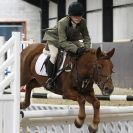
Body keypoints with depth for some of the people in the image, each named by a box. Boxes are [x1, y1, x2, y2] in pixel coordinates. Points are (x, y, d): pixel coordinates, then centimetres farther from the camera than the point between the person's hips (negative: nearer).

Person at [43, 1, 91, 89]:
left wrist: (86, 48, -36)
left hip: (72, 39, 6)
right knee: (54, 55, -29)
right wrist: (76, 49, -50)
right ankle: (50, 79, -17)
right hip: (55, 39, -6)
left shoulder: (82, 22, -23)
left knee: (84, 51, -6)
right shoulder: (62, 23, -36)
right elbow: (62, 42, -39)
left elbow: (86, 37, -15)